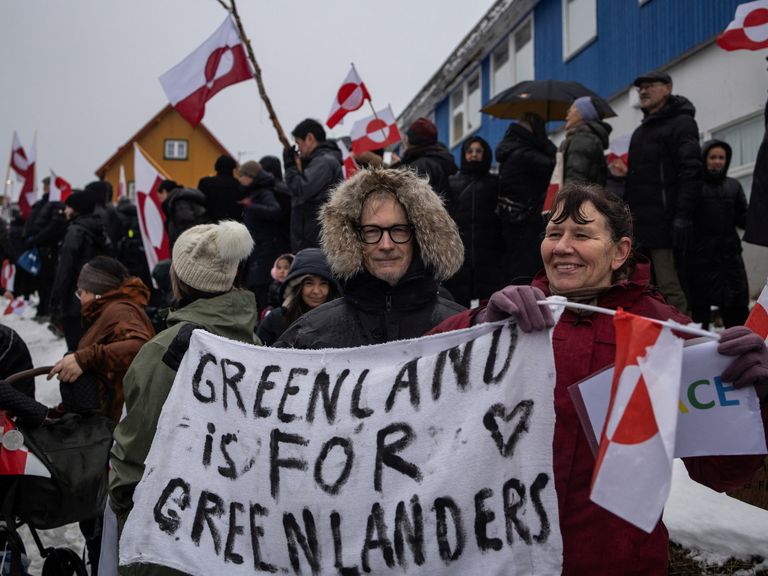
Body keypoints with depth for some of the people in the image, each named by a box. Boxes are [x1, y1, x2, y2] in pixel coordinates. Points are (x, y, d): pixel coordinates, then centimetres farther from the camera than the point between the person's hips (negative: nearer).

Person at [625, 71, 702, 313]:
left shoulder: (681, 123, -2)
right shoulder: (642, 130, 25)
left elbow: (691, 173, -13)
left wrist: (682, 217, -21)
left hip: (665, 225, -9)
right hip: (640, 225, 9)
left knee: (669, 290, -12)